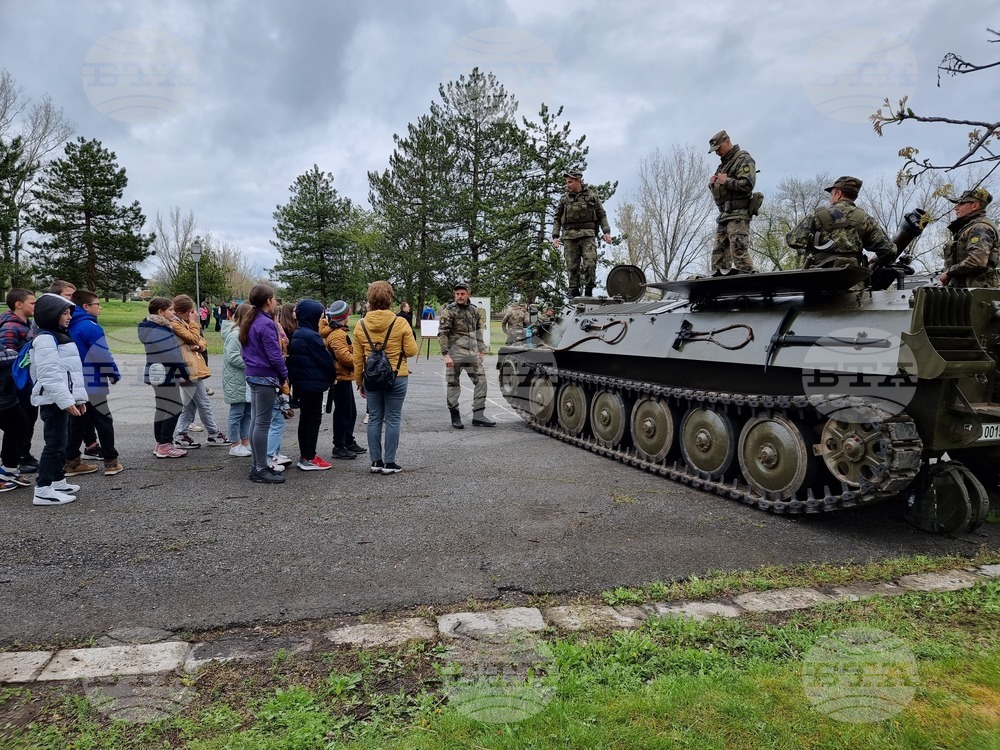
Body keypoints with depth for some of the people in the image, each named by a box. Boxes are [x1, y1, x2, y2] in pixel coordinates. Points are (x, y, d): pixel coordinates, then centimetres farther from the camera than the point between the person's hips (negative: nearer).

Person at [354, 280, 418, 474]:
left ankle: (376, 462, 16)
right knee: (392, 419, 5)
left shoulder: (361, 325, -1)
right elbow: (411, 351, -7)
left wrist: (359, 381, 13)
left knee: (375, 419, 11)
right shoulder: (400, 323, -10)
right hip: (396, 378, -3)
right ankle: (389, 463, 8)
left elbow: (357, 358, 3)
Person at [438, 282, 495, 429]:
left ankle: (478, 416, 8)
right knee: (453, 385, 3)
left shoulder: (475, 310, 11)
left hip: (472, 354, 5)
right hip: (455, 354, -5)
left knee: (481, 381, 1)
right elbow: (442, 334, -10)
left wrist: (481, 351, 16)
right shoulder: (449, 310, -6)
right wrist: (446, 354, -17)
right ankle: (455, 417, 14)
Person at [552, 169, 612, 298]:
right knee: (572, 266, -2)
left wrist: (606, 231, -1)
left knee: (590, 263, -15)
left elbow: (602, 216, 12)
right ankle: (574, 293, 3)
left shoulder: (592, 196, 11)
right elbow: (557, 219, 14)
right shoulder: (564, 199, 14)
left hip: (587, 235, -1)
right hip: (569, 236, 2)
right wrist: (555, 236, 2)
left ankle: (589, 290, -3)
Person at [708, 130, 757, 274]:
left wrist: (726, 181, -9)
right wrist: (712, 184, 8)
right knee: (719, 253, 3)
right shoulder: (723, 164, 26)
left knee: (739, 251, -18)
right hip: (724, 214, 9)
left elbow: (747, 185, -15)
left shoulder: (743, 159, 0)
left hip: (738, 214, -9)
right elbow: (716, 192, 29)